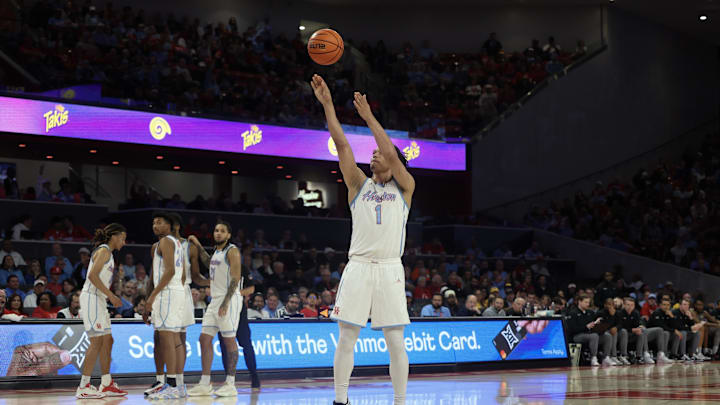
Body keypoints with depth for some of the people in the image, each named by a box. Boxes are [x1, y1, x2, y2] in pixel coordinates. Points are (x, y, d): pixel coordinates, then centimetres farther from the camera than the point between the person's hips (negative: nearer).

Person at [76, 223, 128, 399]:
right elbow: (92, 275, -20)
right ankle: (83, 387, -9)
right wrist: (111, 295, -21)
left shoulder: (107, 253, 20)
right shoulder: (103, 250, -9)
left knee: (107, 341, 10)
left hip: (98, 300, 10)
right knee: (97, 341, -11)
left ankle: (106, 385, 13)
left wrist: (111, 297, 18)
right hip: (91, 298, -10)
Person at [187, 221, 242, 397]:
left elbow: (235, 278, -16)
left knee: (229, 340, -5)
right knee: (205, 338, 4)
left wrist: (226, 303, -23)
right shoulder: (217, 251, 17)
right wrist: (198, 246, 35)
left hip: (229, 300, -9)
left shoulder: (232, 251, -9)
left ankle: (230, 384, 0)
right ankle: (205, 384, 7)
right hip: (215, 300, 9)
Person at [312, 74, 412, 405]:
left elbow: (392, 155, -7)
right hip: (358, 266, 2)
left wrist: (368, 116, -4)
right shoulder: (359, 184, 15)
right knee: (346, 339, 0)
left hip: (390, 268, -1)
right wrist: (327, 103, -3)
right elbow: (342, 145, 5)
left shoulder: (405, 187, 10)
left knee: (396, 342, 0)